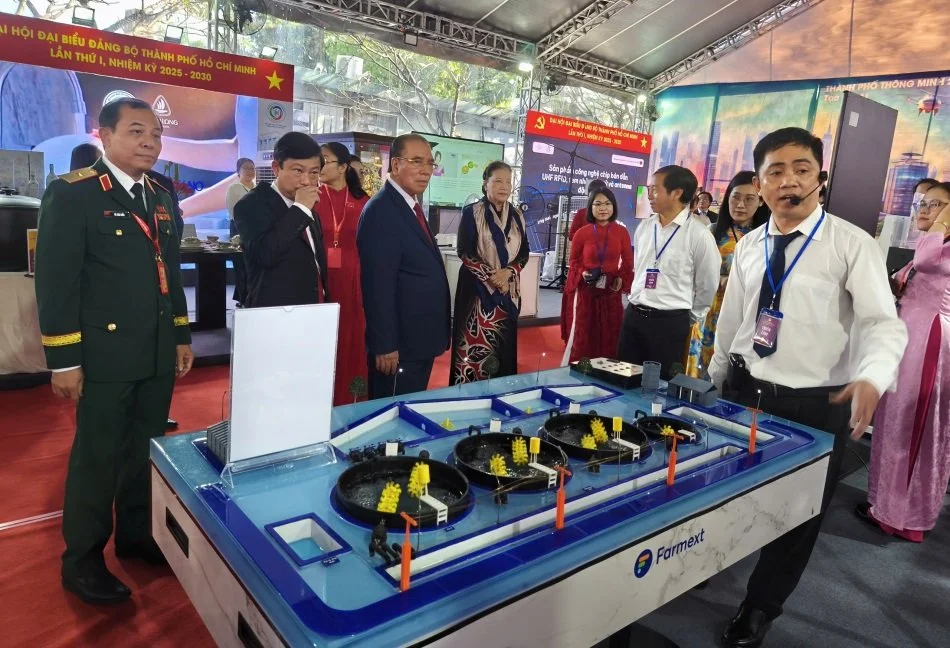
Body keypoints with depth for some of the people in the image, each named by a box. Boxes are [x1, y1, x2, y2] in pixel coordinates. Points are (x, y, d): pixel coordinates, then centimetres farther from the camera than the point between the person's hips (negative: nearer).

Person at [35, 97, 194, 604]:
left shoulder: (160, 198, 12)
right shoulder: (72, 194, -9)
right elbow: (55, 281, -12)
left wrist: (182, 336, 14)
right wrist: (64, 360, -14)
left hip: (158, 354, 6)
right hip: (105, 353, -6)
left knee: (147, 449, 16)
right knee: (98, 456, 5)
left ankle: (136, 535, 34)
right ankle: (82, 559, 23)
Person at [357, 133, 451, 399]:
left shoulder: (411, 208, 14)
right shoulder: (381, 210, -17)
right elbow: (378, 285, -22)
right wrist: (385, 345, -22)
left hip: (420, 340, 9)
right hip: (399, 343, -9)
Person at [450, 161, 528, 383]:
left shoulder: (517, 216, 10)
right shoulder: (471, 213, -3)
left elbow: (524, 252, 8)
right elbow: (464, 252, -8)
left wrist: (507, 273, -10)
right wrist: (490, 275, -16)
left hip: (508, 291, 4)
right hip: (478, 288, -4)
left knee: (504, 345, 7)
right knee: (474, 344, -5)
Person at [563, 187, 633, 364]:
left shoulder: (622, 232, 0)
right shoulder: (582, 233, -5)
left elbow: (628, 262, 8)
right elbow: (574, 262, 6)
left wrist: (622, 279, -8)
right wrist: (582, 274, -12)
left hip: (612, 291, 2)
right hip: (586, 291, -1)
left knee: (610, 336, 7)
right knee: (583, 336, 4)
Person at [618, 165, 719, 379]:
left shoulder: (699, 235, -11)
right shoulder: (644, 227, 6)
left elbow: (708, 286, -2)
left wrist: (689, 319, 8)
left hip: (670, 322, -5)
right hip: (633, 316, 5)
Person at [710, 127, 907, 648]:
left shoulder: (852, 244, -10)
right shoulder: (748, 246, 4)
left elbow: (883, 323, -17)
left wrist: (871, 378, -37)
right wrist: (715, 382, 19)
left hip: (815, 405, -3)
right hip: (745, 392, 3)